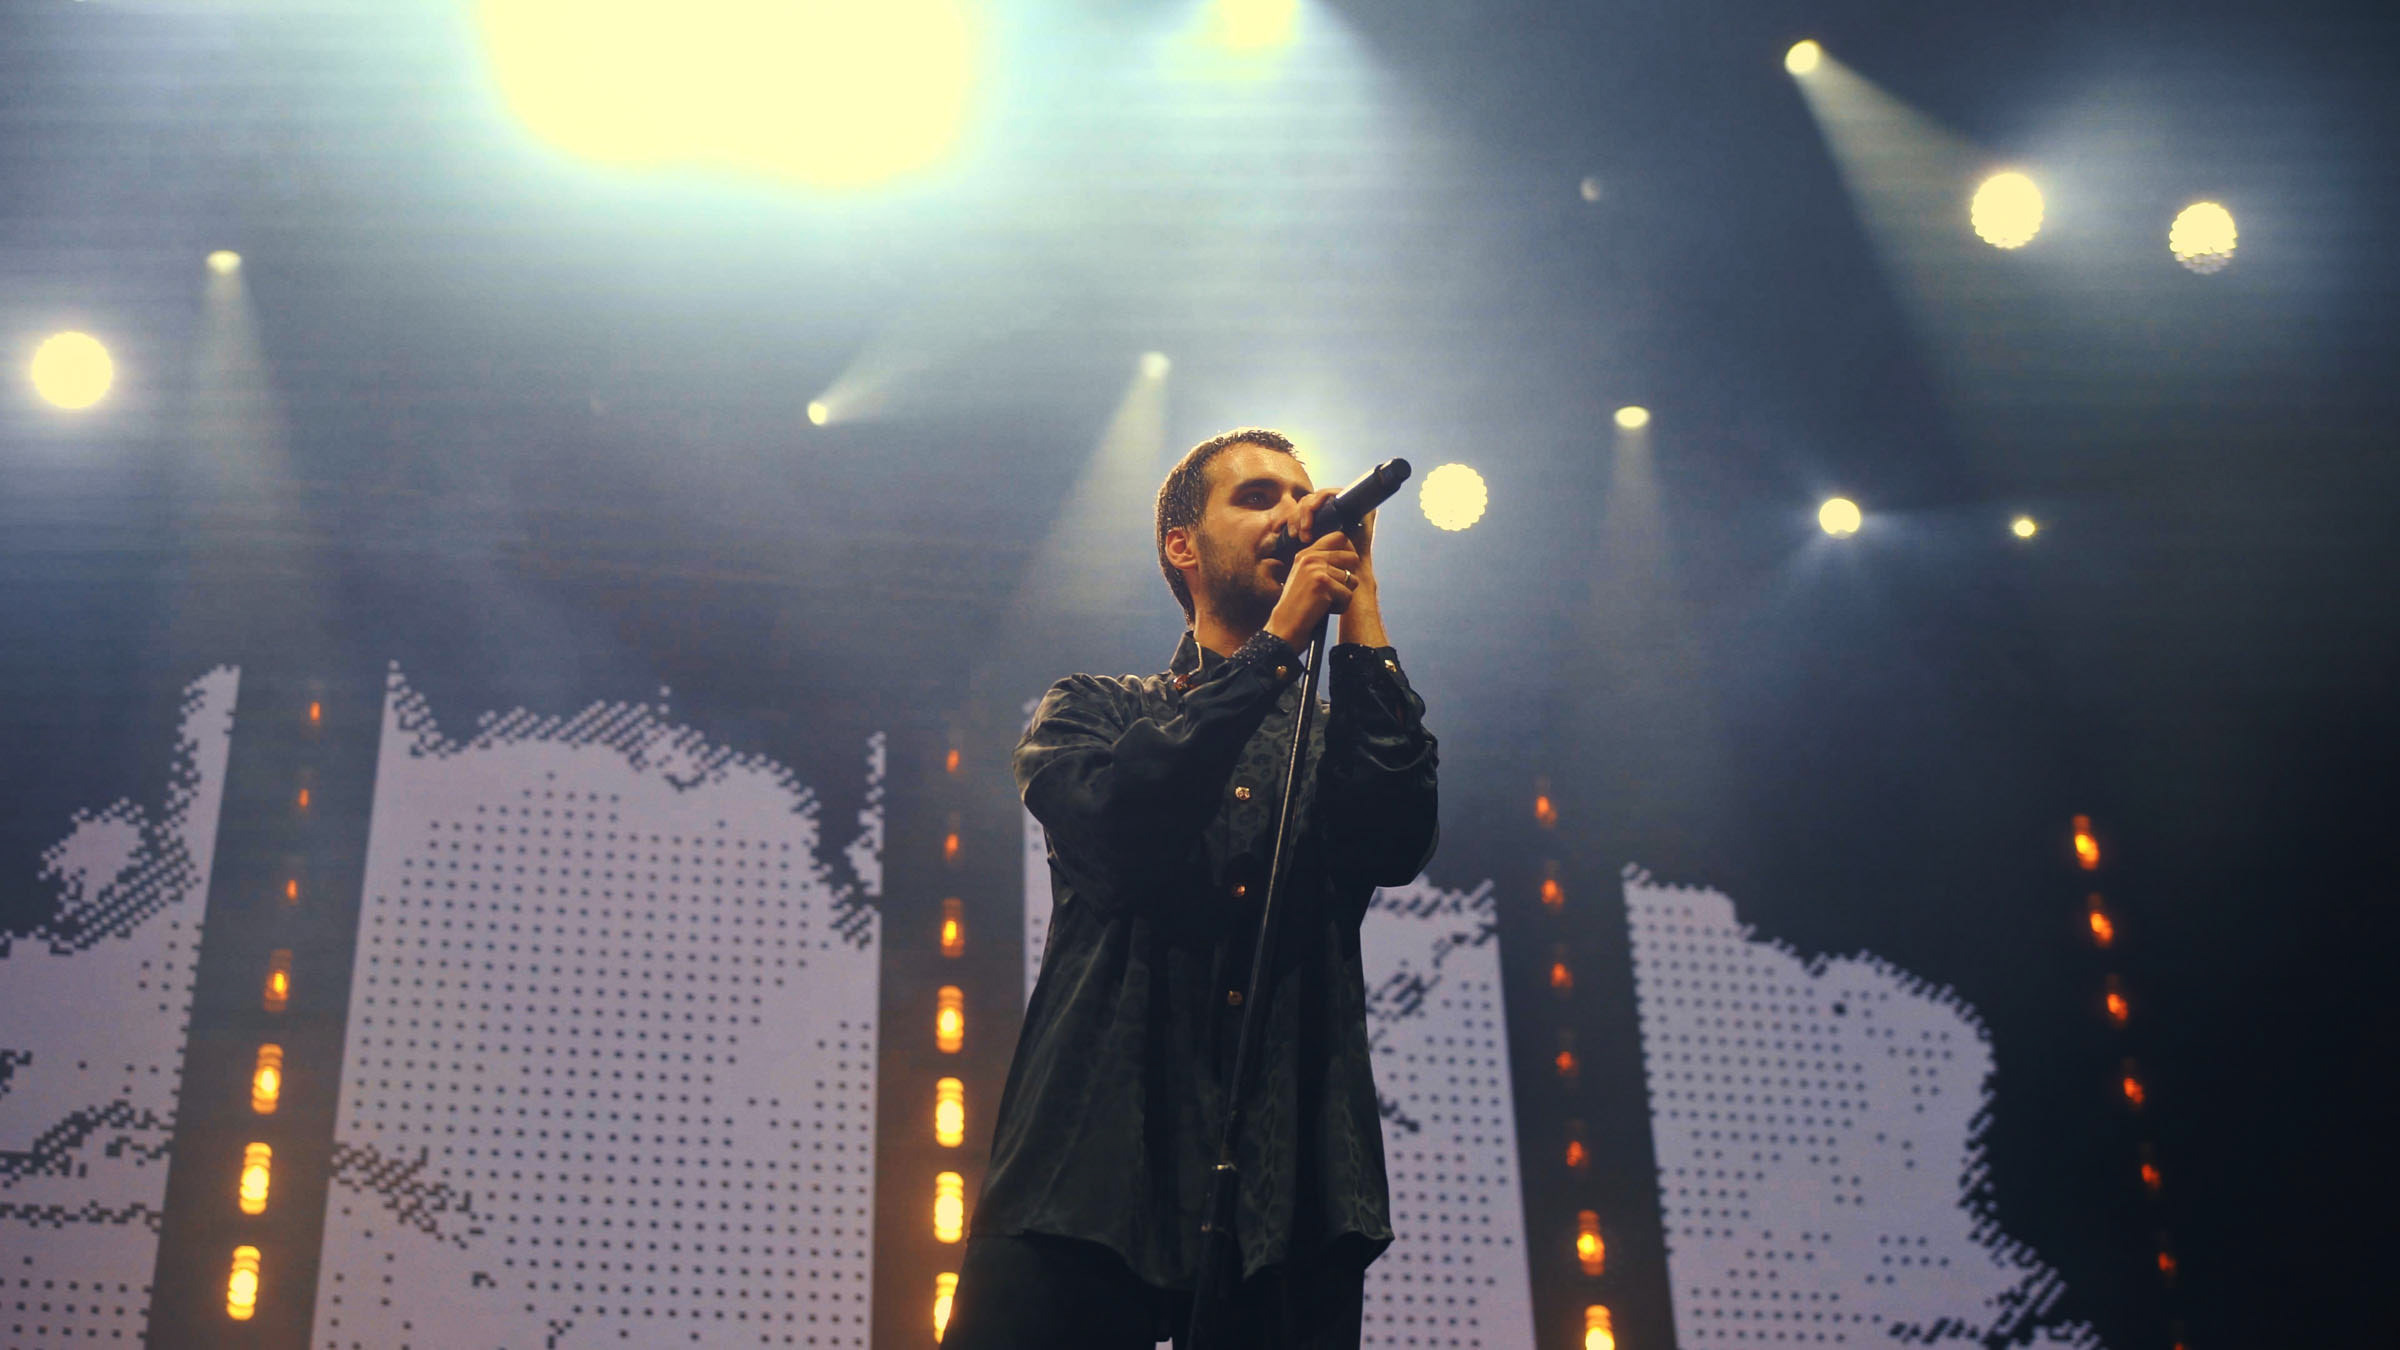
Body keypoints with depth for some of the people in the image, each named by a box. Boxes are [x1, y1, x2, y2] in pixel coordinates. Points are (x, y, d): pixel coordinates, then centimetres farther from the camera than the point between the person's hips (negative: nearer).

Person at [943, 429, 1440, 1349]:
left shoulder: (1338, 731, 22)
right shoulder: (1093, 710, 18)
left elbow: (1395, 847, -2)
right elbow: (1112, 826, -6)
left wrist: (1359, 609, 2)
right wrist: (1276, 641, -2)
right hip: (1096, 1168, -1)